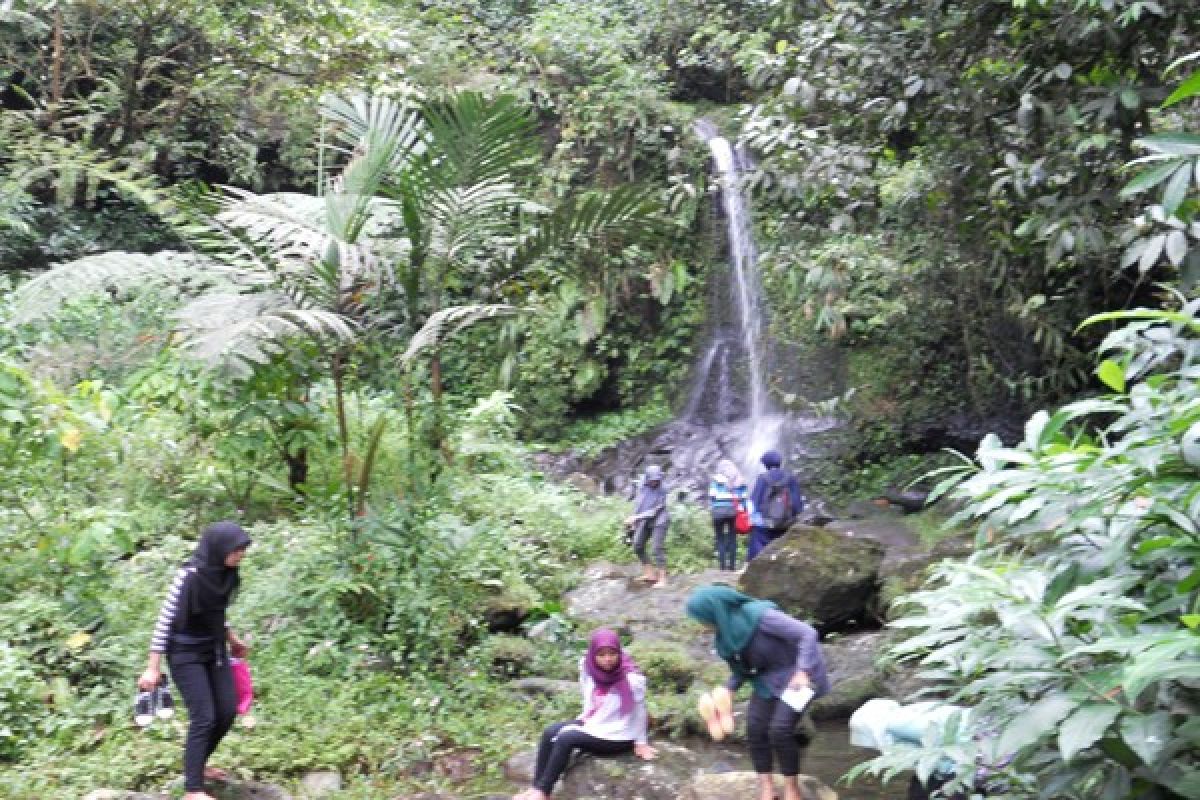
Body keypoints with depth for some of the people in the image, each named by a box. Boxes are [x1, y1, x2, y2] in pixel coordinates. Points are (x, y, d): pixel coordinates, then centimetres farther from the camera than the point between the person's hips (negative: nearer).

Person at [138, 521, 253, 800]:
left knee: (228, 711, 8)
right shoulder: (189, 575, -25)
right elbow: (165, 618, -19)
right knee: (204, 717, -9)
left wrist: (231, 638, 22)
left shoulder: (226, 573, -4)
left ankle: (197, 765, 32)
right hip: (186, 654, -7)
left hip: (214, 649, 7)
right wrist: (153, 667, -17)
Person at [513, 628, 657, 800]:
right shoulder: (588, 667, -9)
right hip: (592, 723, 7)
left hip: (617, 736, -7)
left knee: (565, 738, -22)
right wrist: (586, 717, 12)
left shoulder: (631, 679, -26)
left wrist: (640, 742, -5)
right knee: (549, 733, -8)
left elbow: (639, 711, -13)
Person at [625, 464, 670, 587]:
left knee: (657, 549, -12)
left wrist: (636, 517, -23)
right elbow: (639, 503, 9)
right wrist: (633, 519, 13)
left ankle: (662, 578, -4)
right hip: (645, 521, 7)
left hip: (659, 521, -7)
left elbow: (654, 511, -20)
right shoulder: (643, 487, -4)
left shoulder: (662, 491, -19)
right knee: (638, 546, 8)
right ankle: (649, 573, 19)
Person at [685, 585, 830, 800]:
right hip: (768, 678, 7)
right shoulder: (725, 632, -5)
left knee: (780, 731, -15)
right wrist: (727, 690, -5)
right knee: (755, 729, -3)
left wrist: (802, 672, -36)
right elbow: (742, 666, 9)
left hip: (797, 674, -7)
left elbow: (808, 633, -28)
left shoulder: (759, 615, -30)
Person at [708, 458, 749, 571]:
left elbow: (712, 496, -4)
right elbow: (745, 498, 8)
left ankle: (722, 564, -5)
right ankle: (732, 565, 9)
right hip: (733, 512, 3)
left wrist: (711, 508, 4)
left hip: (719, 512, -3)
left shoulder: (717, 480, -1)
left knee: (720, 539, 2)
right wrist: (747, 511, 10)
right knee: (732, 538, 9)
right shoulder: (740, 481, 10)